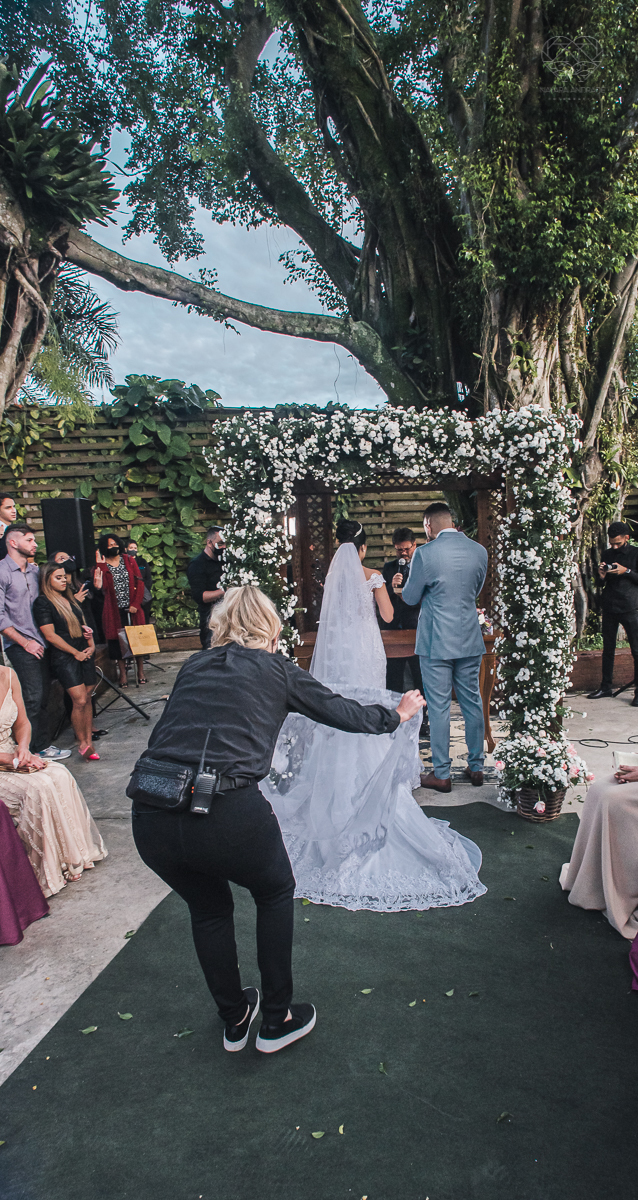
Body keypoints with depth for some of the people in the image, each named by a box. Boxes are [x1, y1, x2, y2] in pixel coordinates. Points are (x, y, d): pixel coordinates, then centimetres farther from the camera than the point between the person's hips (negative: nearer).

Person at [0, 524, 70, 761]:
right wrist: (25, 643, -13)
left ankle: (42, 746, 21)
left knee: (43, 699, 11)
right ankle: (27, 754, 2)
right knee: (32, 699, -8)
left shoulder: (34, 570, 14)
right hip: (20, 647, -7)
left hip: (42, 644, 7)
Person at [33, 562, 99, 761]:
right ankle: (82, 743, 5)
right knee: (79, 701, -10)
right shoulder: (42, 603, -7)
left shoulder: (70, 599, 16)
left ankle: (88, 741, 13)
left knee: (87, 699, 7)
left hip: (84, 654, 7)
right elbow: (50, 635, -12)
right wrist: (75, 653, -10)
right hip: (64, 657, -7)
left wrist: (91, 645, 5)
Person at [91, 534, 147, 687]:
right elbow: (102, 591, -5)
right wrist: (98, 587, -29)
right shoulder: (101, 567, 2)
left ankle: (141, 671, 16)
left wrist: (136, 604, -6)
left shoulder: (129, 561, 8)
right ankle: (123, 674, 10)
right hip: (114, 611, -2)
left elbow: (139, 583, 4)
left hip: (132, 609, 2)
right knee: (118, 641, 1)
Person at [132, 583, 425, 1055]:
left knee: (208, 908, 32)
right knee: (276, 892, 28)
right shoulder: (275, 668, 10)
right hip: (227, 810, -4)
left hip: (150, 816, 4)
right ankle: (278, 1020, 37)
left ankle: (235, 1019, 47)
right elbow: (343, 712, 20)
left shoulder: (193, 666, 20)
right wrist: (396, 715, 39)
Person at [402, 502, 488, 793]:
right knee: (472, 703, 14)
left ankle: (441, 775, 11)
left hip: (436, 641, -5)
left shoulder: (425, 553, -14)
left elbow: (411, 597, -4)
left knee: (438, 707, 3)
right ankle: (476, 767, 24)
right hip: (470, 639, 5)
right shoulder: (479, 550, 2)